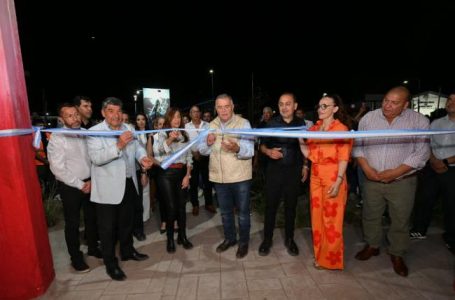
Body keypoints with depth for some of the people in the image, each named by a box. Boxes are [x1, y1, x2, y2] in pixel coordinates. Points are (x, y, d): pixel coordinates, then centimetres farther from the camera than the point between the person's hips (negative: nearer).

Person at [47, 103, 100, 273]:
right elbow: (58, 169, -17)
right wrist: (80, 185, -15)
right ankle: (76, 257, 28)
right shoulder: (57, 139, -13)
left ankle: (93, 248, 38)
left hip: (89, 183, 5)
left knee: (91, 218, 18)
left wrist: (91, 180, -4)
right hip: (70, 187, -4)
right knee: (73, 223, 10)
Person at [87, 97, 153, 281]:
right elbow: (96, 158, -24)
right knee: (108, 228, 7)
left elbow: (137, 147, 4)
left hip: (129, 183, 6)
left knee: (126, 222, 22)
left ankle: (127, 251, 43)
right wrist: (118, 146, -36)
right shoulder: (94, 132, -13)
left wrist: (143, 158, -18)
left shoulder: (128, 129, 6)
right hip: (108, 188, -6)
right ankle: (111, 264, 25)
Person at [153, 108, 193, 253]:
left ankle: (182, 236, 24)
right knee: (171, 207, -2)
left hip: (181, 173, 4)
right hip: (166, 173, -3)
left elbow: (189, 156, 10)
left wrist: (187, 175, 2)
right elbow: (156, 150, -20)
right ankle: (170, 239, 16)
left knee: (181, 206, 8)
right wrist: (170, 140, -35)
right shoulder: (162, 134, -1)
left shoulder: (185, 134, 10)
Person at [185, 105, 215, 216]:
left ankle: (209, 203, 24)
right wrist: (193, 152, -12)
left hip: (205, 156, 1)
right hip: (192, 157, -1)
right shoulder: (186, 126, 2)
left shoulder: (207, 125, 4)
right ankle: (195, 205, 22)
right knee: (193, 182, 8)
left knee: (207, 181, 9)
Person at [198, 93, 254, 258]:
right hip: (219, 177, 4)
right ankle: (229, 238, 42)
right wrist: (208, 143, -19)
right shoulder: (211, 126, 4)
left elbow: (250, 151, -20)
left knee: (243, 211, 12)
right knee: (225, 211, 20)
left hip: (240, 177, -4)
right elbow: (202, 151, 3)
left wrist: (237, 149, -42)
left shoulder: (244, 123, -11)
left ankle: (244, 241, 33)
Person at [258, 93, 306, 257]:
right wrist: (268, 151, -19)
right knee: (270, 205, 4)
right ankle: (267, 239, 21)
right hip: (274, 170, -1)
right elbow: (262, 145, 2)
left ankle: (289, 239, 29)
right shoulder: (271, 123, -3)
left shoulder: (300, 124, 3)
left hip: (294, 170, 2)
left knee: (291, 206, 12)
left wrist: (305, 165, 7)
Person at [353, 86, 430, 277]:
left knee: (400, 220, 11)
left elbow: (421, 152, -9)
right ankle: (372, 245, 37)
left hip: (402, 181, -1)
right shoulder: (368, 118, -1)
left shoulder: (419, 121, -7)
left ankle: (397, 254, 33)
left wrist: (395, 172, -17)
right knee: (370, 216, 15)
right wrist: (366, 168, -9)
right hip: (372, 180, 2)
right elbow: (358, 145, 3)